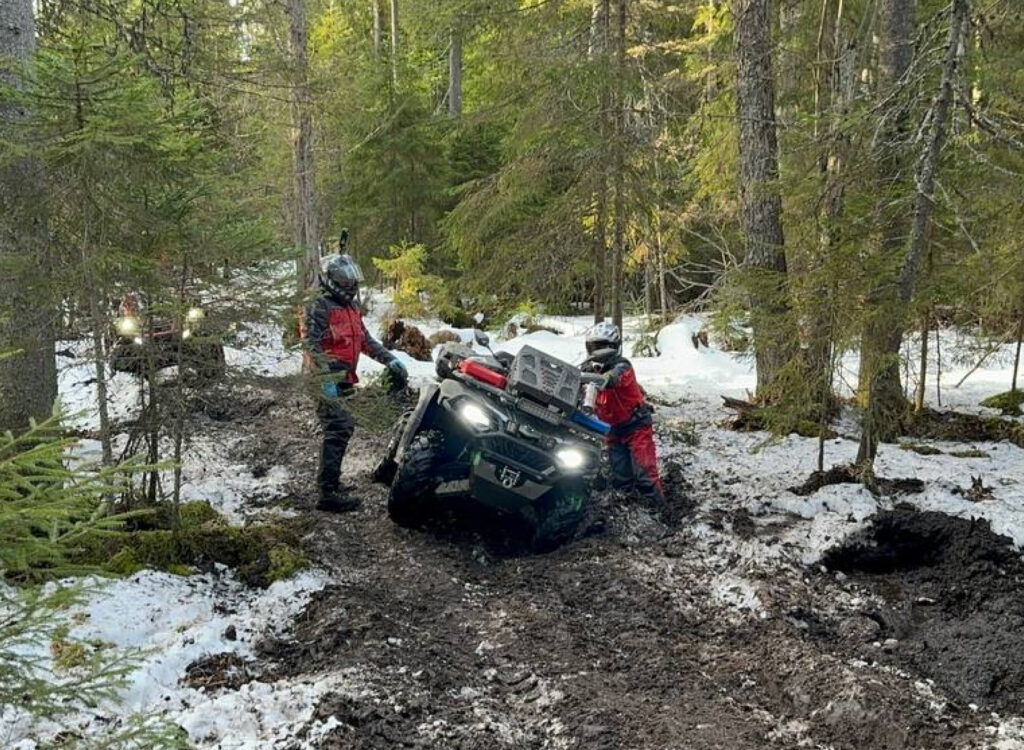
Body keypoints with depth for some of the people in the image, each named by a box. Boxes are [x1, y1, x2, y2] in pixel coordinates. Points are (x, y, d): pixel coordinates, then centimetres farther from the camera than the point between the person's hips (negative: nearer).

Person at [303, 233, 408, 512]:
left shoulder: (351, 307, 20)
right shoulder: (319, 307, -9)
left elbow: (365, 340, 25)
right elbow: (312, 345, -18)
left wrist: (390, 361, 15)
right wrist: (327, 379, -28)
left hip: (343, 380, 9)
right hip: (328, 380, -9)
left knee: (342, 429, 14)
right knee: (339, 429, -14)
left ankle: (329, 481, 27)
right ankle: (329, 494, -14)